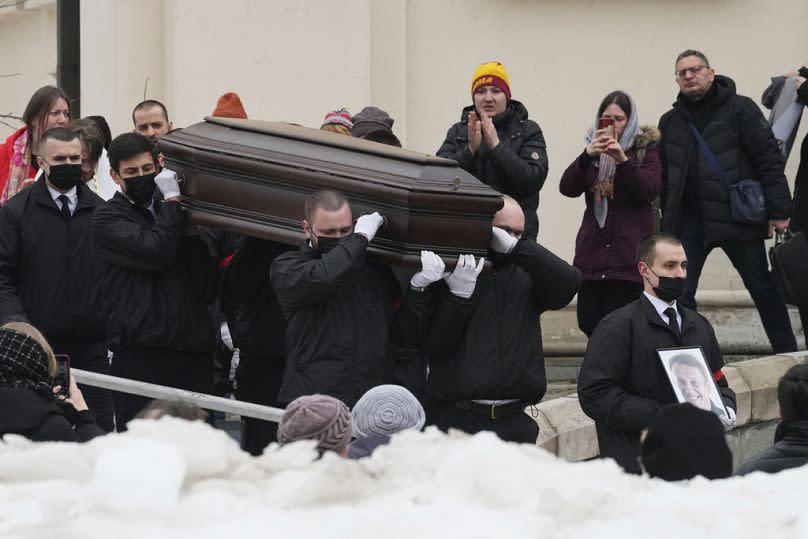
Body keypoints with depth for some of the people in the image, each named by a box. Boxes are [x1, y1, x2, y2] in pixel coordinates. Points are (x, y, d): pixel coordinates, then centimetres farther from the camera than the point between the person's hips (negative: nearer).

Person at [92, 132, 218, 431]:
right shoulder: (109, 218, 5)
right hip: (140, 354, -5)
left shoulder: (168, 214, 21)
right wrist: (172, 201, -3)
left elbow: (207, 288, 15)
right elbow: (157, 251, -14)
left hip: (193, 351, 5)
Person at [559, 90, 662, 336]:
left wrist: (622, 159, -19)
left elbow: (650, 191, -7)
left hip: (627, 256, -4)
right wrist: (587, 155, -13)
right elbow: (567, 187, 3)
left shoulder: (645, 149, 7)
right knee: (588, 322, 2)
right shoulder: (594, 147, 16)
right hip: (592, 253, 4)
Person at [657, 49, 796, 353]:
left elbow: (769, 159, -8)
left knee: (763, 288, 7)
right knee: (679, 295, -3)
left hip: (736, 219, -3)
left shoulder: (739, 109, -4)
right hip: (688, 223, 3)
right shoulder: (670, 122, 10)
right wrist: (666, 219, 8)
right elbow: (663, 177, 13)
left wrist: (779, 210, -13)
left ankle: (787, 354, 18)